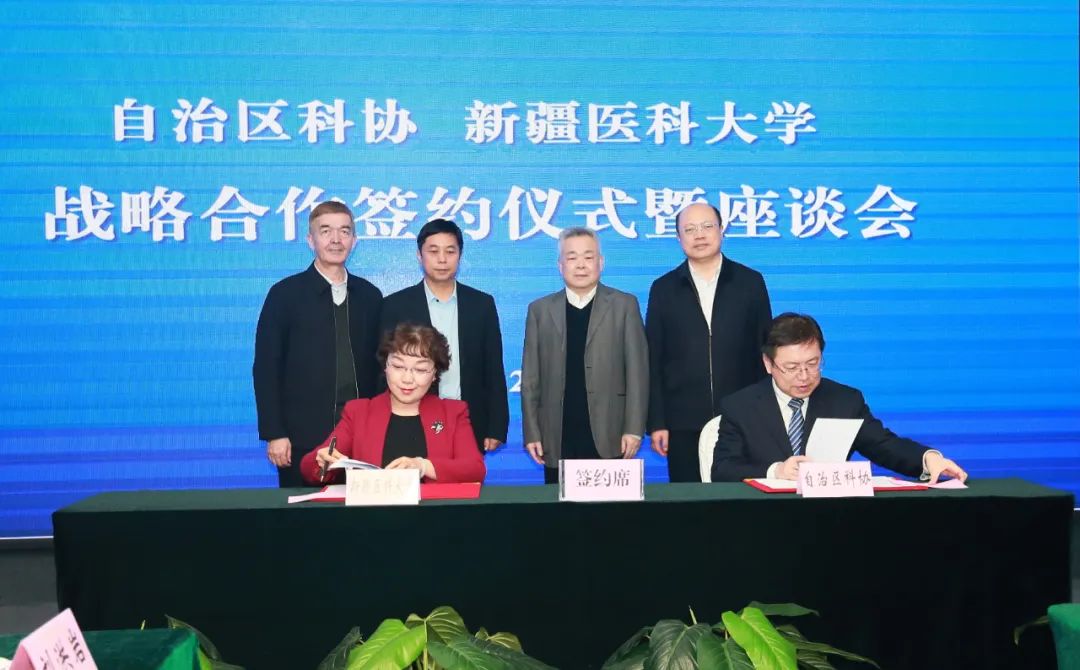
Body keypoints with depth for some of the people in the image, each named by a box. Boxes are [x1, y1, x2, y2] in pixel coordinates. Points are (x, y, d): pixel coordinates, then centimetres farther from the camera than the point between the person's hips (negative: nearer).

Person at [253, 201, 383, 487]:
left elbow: (375, 365, 13)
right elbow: (266, 368, -2)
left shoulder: (370, 296, 10)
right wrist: (274, 434, -8)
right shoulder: (285, 294, 0)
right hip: (303, 440, -3)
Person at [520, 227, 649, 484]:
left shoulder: (625, 305, 5)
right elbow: (531, 377, 8)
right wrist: (532, 433, 2)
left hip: (609, 438, -1)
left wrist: (634, 429, -6)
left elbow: (637, 371, 1)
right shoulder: (540, 309, 9)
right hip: (558, 440, 1)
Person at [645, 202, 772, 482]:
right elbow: (653, 361, 4)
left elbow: (765, 350, 7)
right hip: (683, 425, 0)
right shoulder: (663, 289, 6)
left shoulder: (750, 282, 6)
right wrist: (656, 423, -1)